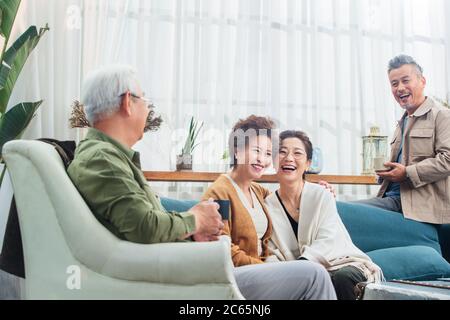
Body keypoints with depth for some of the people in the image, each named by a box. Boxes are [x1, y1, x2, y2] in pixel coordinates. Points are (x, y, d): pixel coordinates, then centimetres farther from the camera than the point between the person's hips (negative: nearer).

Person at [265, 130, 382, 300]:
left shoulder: (321, 195, -2)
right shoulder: (268, 205, 4)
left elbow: (326, 242, -14)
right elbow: (272, 254, 1)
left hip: (344, 265, 0)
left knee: (343, 278, -35)